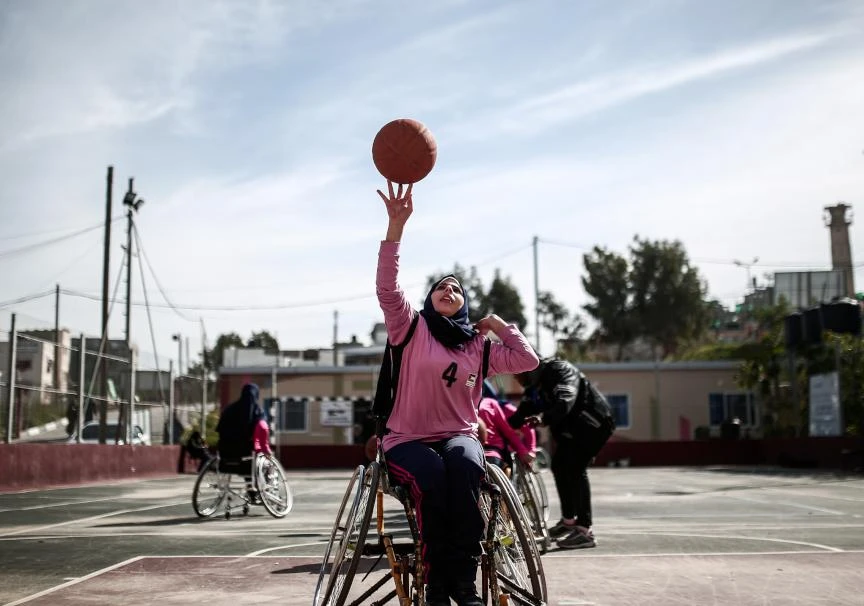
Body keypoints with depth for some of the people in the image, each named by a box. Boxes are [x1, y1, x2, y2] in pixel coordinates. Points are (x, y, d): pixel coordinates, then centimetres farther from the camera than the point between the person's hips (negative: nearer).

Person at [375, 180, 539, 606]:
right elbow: (387, 287, -12)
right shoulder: (412, 328, 4)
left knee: (463, 466, -34)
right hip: (407, 440, -2)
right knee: (432, 474, -35)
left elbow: (528, 360, 10)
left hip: (459, 437, 2)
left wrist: (497, 323, 10)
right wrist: (396, 226, -21)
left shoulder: (478, 345, 12)